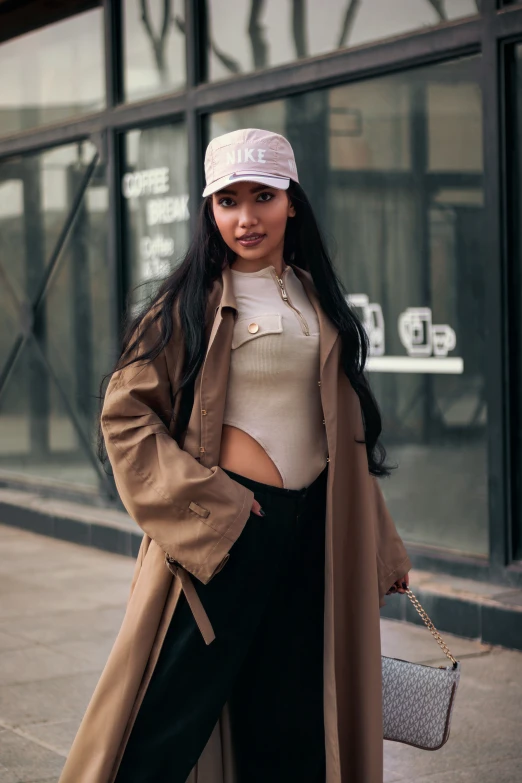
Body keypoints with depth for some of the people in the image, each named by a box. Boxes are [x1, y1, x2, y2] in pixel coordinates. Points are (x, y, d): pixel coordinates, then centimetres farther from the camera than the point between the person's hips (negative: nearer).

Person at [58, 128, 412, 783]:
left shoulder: (315, 299, 13)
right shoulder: (189, 303, -2)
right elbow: (126, 415, -7)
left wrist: (380, 544, 19)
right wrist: (205, 507, -16)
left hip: (316, 531, 5)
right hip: (223, 532, -5)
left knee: (293, 728, 10)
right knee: (166, 730, -5)